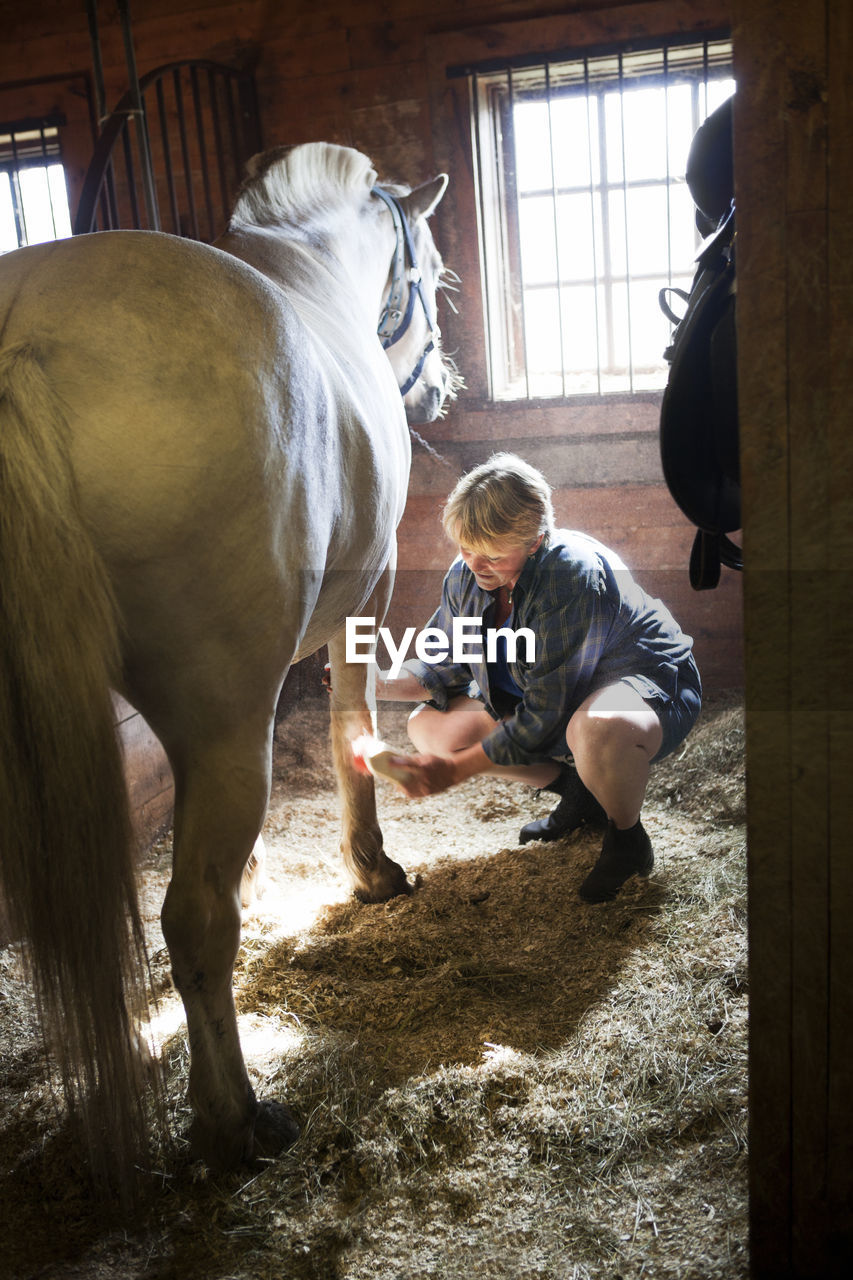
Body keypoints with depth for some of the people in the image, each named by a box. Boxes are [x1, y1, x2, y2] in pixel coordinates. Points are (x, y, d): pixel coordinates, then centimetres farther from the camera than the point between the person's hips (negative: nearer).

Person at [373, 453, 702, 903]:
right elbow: (447, 668, 1)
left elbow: (544, 718, -31)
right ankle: (579, 791, 7)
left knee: (598, 729, -44)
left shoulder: (573, 576, -32)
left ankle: (627, 838, -9)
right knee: (427, 726, -5)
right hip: (544, 697, 8)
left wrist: (455, 770, -27)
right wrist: (380, 683, -19)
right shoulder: (465, 577, -9)